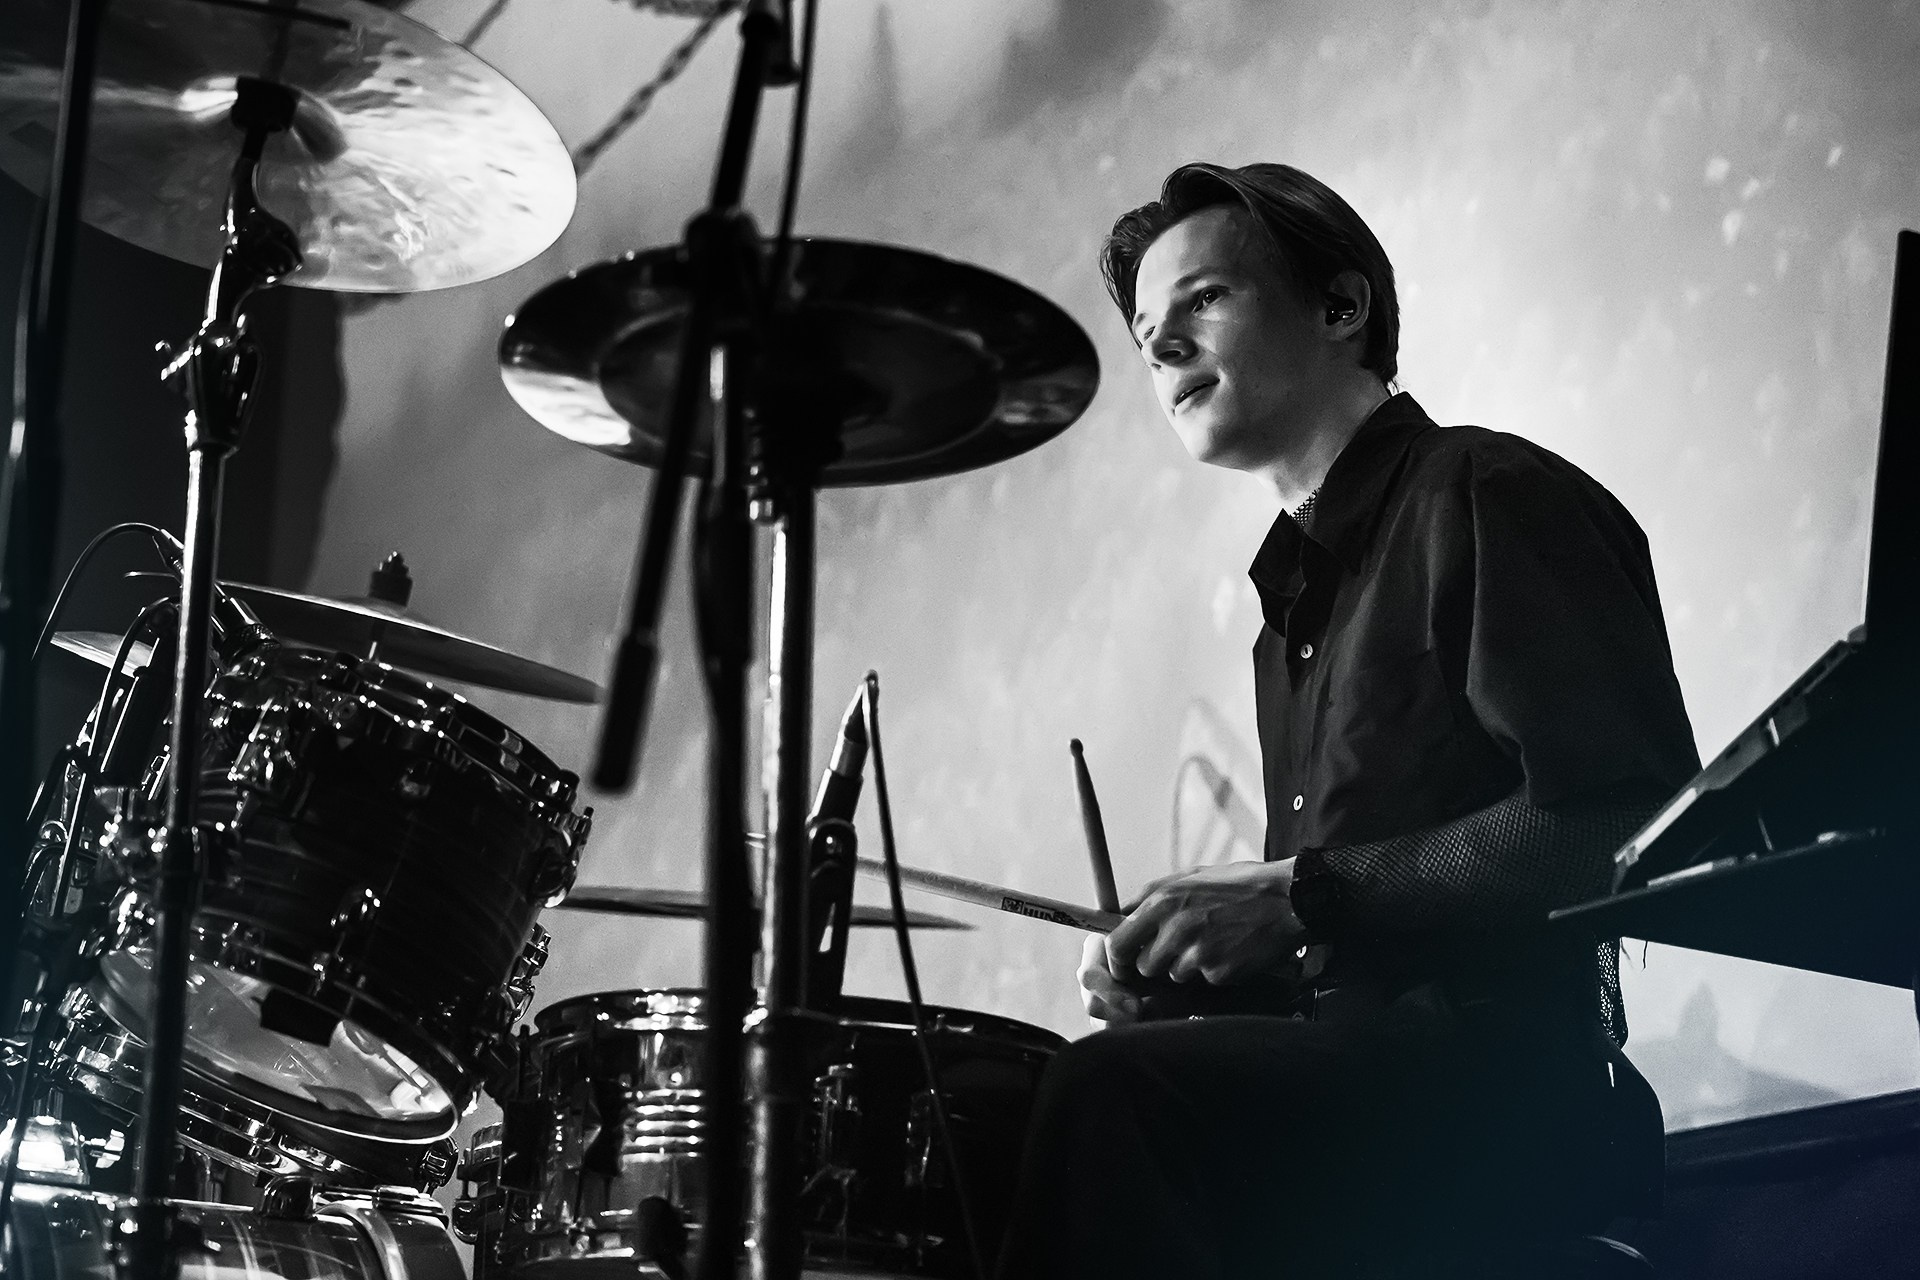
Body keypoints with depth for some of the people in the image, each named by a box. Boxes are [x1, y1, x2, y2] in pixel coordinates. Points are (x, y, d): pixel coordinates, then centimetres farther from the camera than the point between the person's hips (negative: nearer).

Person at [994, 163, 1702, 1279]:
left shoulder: (1488, 497, -2)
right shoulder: (1300, 590, 25)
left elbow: (1628, 819, -16)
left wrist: (1301, 892, -16)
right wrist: (1184, 952, 6)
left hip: (1512, 1082, -9)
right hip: (1352, 1081, 9)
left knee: (1112, 1092, -32)